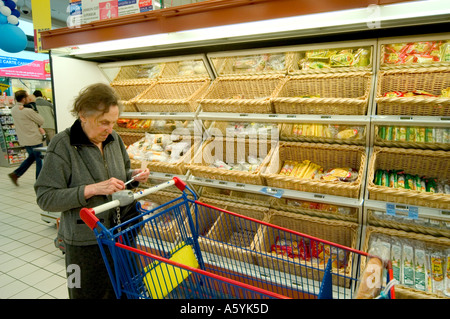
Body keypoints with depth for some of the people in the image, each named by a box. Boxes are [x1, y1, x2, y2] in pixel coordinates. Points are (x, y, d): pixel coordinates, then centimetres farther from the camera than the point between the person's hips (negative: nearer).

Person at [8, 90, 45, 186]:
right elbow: (41, 121, -11)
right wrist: (35, 111, 3)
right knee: (39, 159, 4)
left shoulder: (13, 110, 5)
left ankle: (15, 174, 17)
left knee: (31, 157, 23)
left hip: (24, 140, 8)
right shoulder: (28, 111, -20)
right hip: (34, 139, -8)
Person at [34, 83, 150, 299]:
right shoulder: (63, 145, -16)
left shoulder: (114, 139, 1)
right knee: (90, 293, 14)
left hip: (121, 232, 5)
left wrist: (134, 177, -6)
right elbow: (46, 198, -17)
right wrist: (93, 189, -27)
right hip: (86, 240, -5)